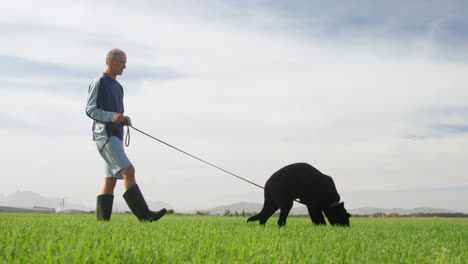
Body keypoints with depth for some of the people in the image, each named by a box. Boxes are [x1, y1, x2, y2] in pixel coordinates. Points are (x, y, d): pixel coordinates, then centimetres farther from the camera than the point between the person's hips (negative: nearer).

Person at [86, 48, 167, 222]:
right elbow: (91, 110, -12)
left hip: (116, 138, 9)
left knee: (111, 180, 4)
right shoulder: (99, 83, -4)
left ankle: (102, 220, 4)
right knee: (128, 171, -18)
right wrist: (113, 116, -26)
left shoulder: (118, 87, 23)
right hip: (104, 135, -9)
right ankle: (144, 214, -23)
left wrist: (125, 121, 4)